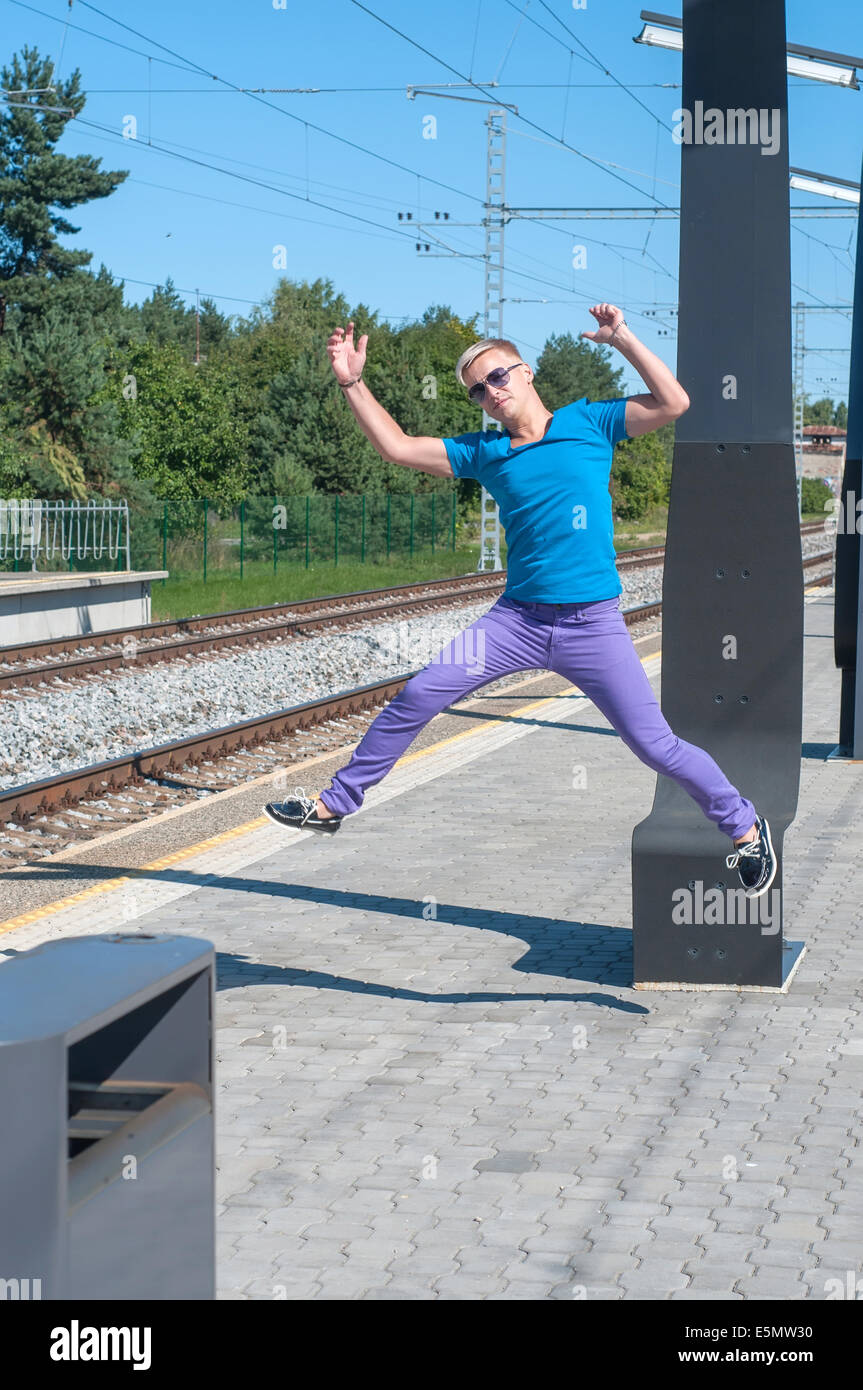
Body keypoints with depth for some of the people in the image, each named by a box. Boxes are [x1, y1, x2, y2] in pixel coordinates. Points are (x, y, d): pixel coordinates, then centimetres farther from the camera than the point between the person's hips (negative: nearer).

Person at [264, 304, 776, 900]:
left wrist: (623, 338, -10)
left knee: (657, 746, -3)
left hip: (593, 624, -3)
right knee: (416, 697, -4)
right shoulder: (484, 451, 9)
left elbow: (674, 403, -7)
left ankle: (745, 827, 19)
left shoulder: (589, 422, 2)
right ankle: (336, 803, 10)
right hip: (518, 620, 3)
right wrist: (353, 383, 4)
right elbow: (397, 446, 10)